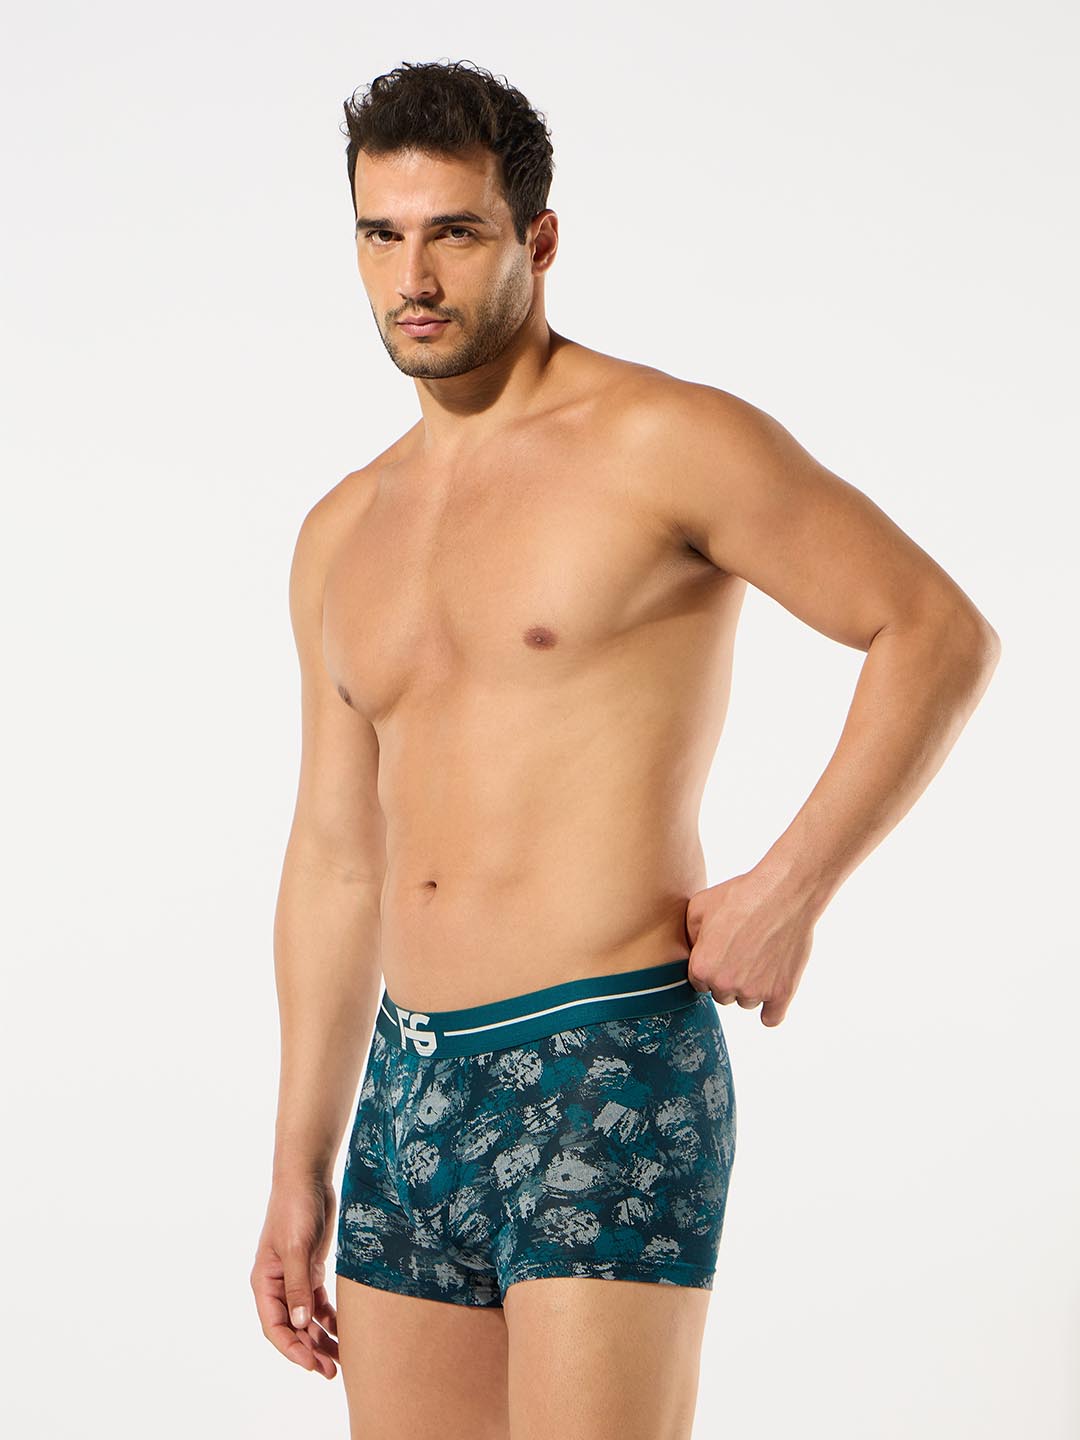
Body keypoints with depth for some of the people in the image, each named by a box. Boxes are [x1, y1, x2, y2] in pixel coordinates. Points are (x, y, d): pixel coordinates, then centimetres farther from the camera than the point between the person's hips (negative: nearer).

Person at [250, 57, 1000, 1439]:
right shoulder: (344, 534, 15)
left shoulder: (666, 442, -5)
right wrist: (300, 1170, 18)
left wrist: (788, 890, -11)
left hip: (610, 1075, -7)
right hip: (412, 1093, 7)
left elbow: (940, 632, -4)